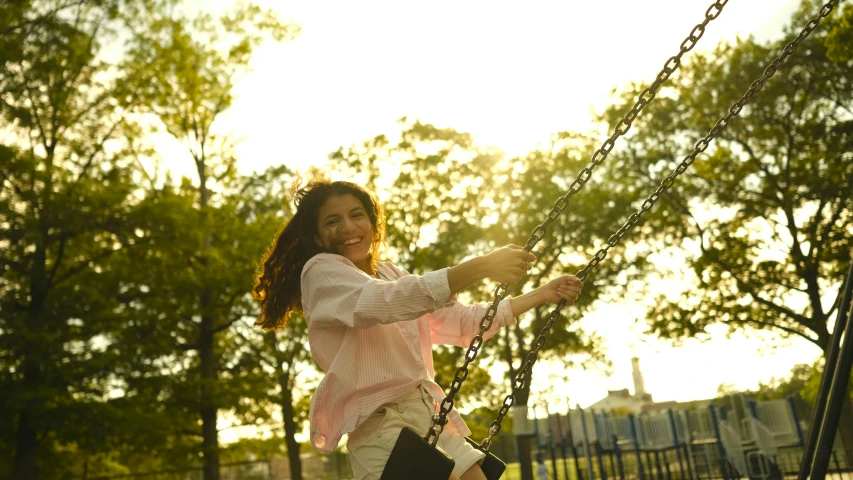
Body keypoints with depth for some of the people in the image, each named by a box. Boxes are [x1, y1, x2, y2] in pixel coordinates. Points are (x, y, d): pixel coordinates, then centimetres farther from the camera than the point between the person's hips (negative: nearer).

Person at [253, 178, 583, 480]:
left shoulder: (391, 275, 19)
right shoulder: (320, 270, -3)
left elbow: (463, 322, 20)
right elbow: (388, 302, -22)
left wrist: (541, 295, 14)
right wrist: (480, 267, -28)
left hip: (431, 417, 7)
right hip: (381, 425, -7)